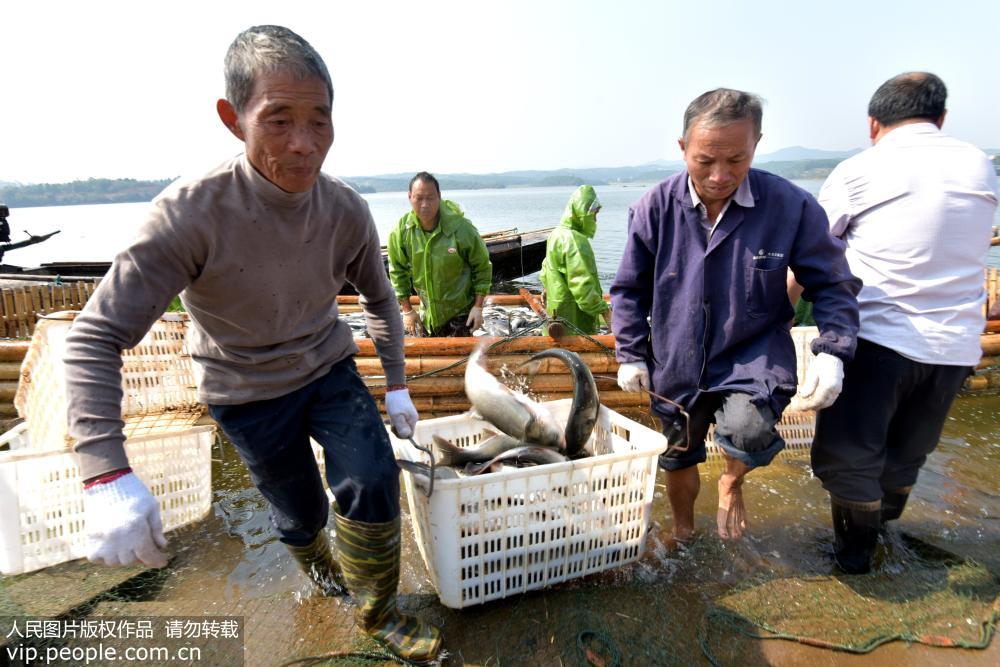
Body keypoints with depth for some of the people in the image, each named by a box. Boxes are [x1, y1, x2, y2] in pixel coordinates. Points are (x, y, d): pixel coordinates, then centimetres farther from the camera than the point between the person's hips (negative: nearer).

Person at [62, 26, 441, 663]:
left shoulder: (346, 210, -15)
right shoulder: (192, 213, -27)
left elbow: (381, 299, 2)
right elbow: (95, 338, -25)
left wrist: (397, 385, 2)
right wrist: (107, 475, -33)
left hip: (329, 370, 3)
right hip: (248, 393, -2)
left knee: (373, 482, -10)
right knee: (299, 510, 12)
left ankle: (378, 613, 18)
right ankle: (316, 564, 51)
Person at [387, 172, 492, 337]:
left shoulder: (461, 228, -21)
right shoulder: (401, 231, -14)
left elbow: (482, 266, -8)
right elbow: (398, 271, -1)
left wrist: (478, 306, -10)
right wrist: (407, 310, 0)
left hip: (461, 310, -3)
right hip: (427, 312, 3)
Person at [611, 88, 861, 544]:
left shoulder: (791, 206, -14)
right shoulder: (656, 207, -11)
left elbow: (832, 284, -2)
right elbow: (630, 289, -1)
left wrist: (832, 351, -16)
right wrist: (631, 355, -5)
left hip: (754, 355, -1)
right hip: (677, 365, 2)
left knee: (748, 430, -31)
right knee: (678, 459, 18)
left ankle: (732, 482, 9)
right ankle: (683, 532, 51)